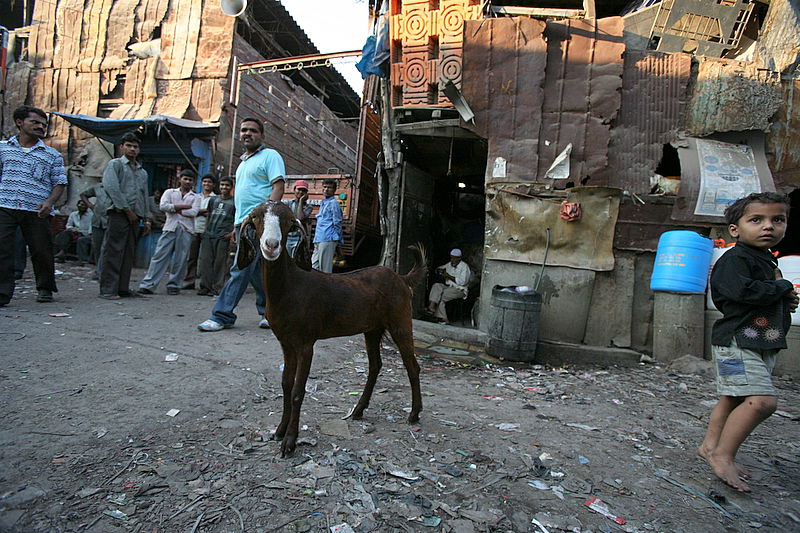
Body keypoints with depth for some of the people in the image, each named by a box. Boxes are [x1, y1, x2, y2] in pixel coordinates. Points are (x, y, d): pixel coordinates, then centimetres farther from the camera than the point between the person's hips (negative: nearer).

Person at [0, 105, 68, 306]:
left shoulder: (52, 155, 11)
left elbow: (59, 183, 7)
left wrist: (49, 202, -9)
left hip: (36, 212, 0)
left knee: (41, 251, 5)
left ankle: (45, 288, 24)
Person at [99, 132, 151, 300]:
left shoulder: (143, 172, 24)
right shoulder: (115, 164, 4)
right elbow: (111, 188, -9)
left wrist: (147, 218, 16)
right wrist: (127, 209, -13)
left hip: (135, 217, 6)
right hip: (119, 214, -6)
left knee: (128, 254, 6)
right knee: (113, 253, -7)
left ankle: (123, 287, 11)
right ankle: (108, 289, -5)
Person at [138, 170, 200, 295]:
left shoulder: (195, 197, 15)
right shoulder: (170, 192, 17)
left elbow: (193, 212, -3)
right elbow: (163, 206, -1)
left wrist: (175, 209, -3)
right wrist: (184, 206, -4)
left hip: (186, 229, 0)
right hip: (170, 228, 0)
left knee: (180, 260, -1)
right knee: (160, 256, -5)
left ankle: (174, 285, 10)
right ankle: (148, 285, -4)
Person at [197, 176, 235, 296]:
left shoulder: (234, 202, 7)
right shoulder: (213, 200, 19)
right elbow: (209, 216, 25)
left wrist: (232, 233, -11)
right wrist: (206, 230, 15)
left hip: (223, 237, -4)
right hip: (208, 235, 4)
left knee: (220, 263, -3)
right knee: (205, 261, 0)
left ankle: (217, 288, 2)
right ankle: (205, 286, 7)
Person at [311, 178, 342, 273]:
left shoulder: (333, 203, -5)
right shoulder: (323, 203, 22)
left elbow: (337, 223, -9)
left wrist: (336, 241, -11)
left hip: (327, 240, -9)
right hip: (318, 240, 9)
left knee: (325, 269, -6)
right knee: (314, 266, 8)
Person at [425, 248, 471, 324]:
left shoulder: (464, 267, -9)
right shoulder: (449, 264, 12)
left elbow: (462, 281, -20)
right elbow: (437, 269, 20)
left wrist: (449, 276, -19)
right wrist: (440, 270, -5)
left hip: (459, 289, -7)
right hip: (447, 286, 7)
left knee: (440, 296, -27)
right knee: (436, 286, -22)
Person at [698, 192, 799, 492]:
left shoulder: (768, 261, 20)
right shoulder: (734, 259, -11)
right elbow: (745, 291, -27)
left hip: (763, 344, 9)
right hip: (736, 342, -9)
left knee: (733, 399, 12)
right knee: (761, 400, -17)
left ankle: (710, 446, 23)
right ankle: (723, 455, -7)